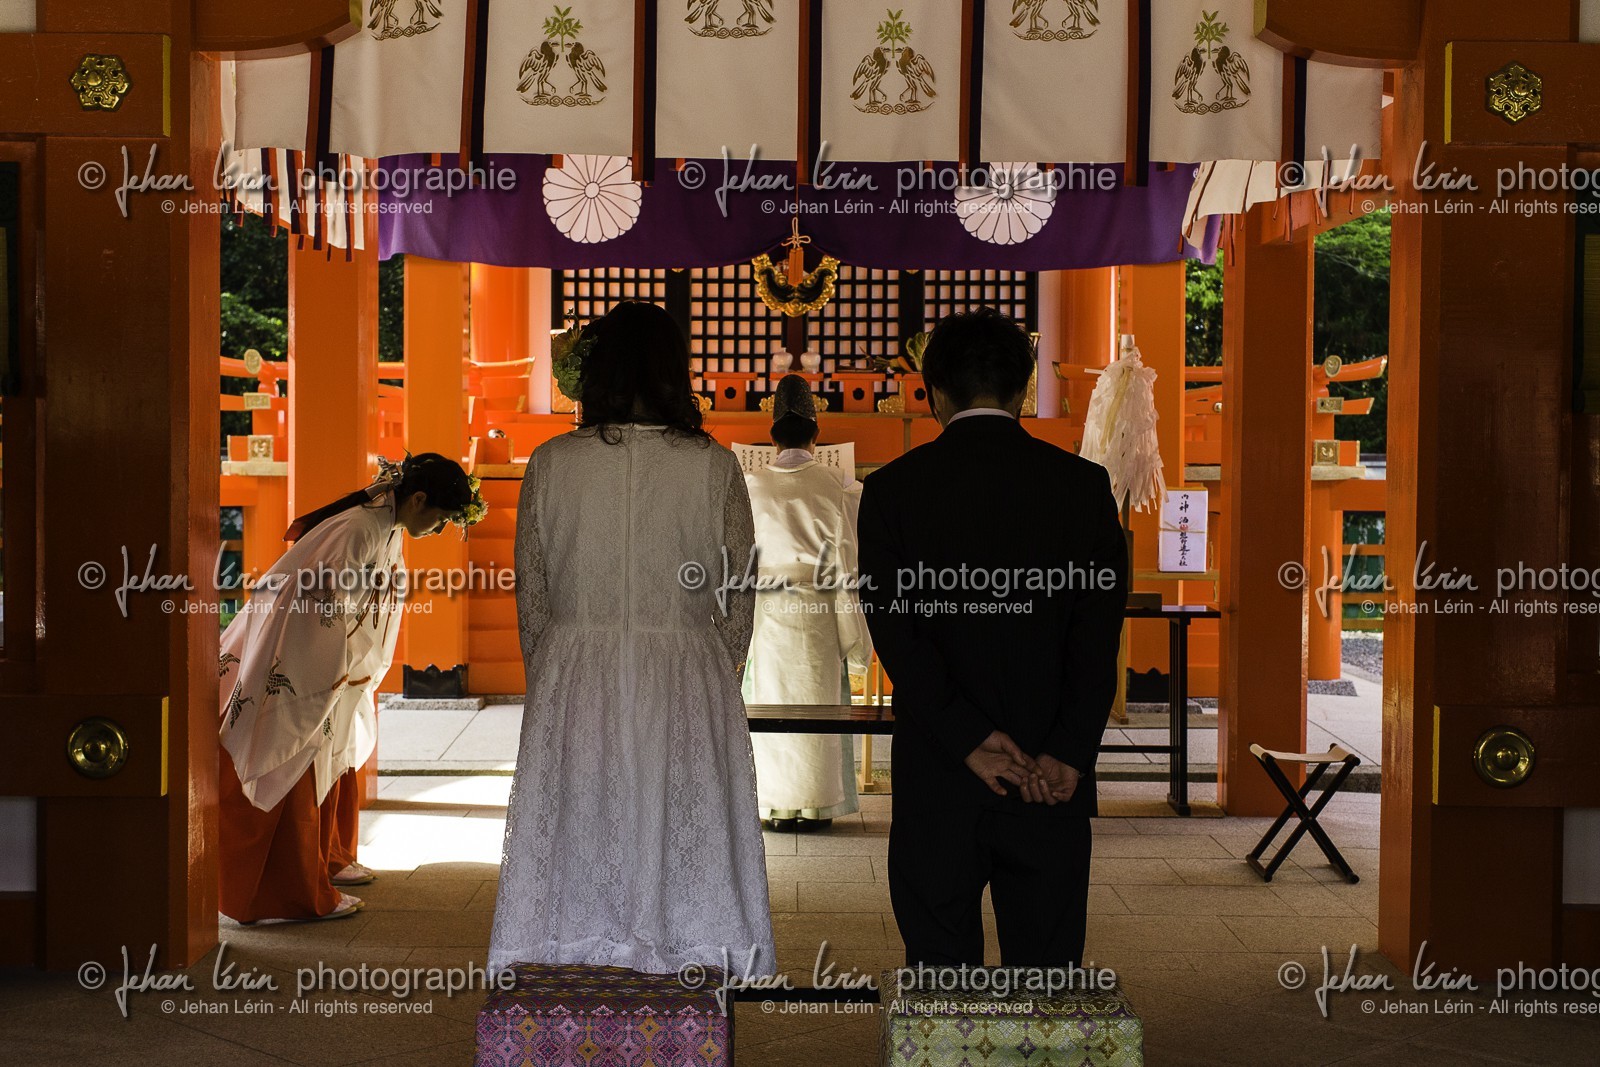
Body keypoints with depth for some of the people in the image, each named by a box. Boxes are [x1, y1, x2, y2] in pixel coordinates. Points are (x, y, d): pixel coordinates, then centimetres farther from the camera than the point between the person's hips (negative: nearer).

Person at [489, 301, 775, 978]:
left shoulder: (551, 464, -2)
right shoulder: (715, 468, -5)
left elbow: (530, 597, 4)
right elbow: (739, 601, 1)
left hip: (574, 685, 1)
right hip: (688, 692, -1)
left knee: (578, 843, 8)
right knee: (684, 837, 5)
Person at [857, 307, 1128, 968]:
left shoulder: (892, 489, -1)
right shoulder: (1082, 485, 1)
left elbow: (896, 630, -9)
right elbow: (1099, 633, -6)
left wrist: (969, 740, -10)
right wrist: (1066, 755, -7)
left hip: (935, 776, -1)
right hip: (1054, 777, 1)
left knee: (939, 971, 7)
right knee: (1046, 981, 8)